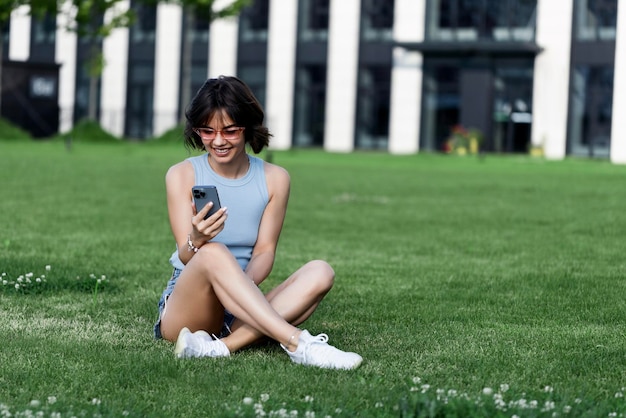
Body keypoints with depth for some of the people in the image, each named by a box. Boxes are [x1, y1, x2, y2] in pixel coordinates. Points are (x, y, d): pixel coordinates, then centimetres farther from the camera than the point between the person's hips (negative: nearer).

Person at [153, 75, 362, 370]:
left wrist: (244, 283, -23)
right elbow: (186, 257, -9)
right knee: (213, 252, -34)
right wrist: (196, 241, -34)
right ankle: (298, 344, -43)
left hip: (242, 312, 3)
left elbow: (265, 252, 0)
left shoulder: (274, 179, 4)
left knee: (320, 273, -21)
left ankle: (221, 345, -36)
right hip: (185, 307, -3)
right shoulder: (182, 175, -2)